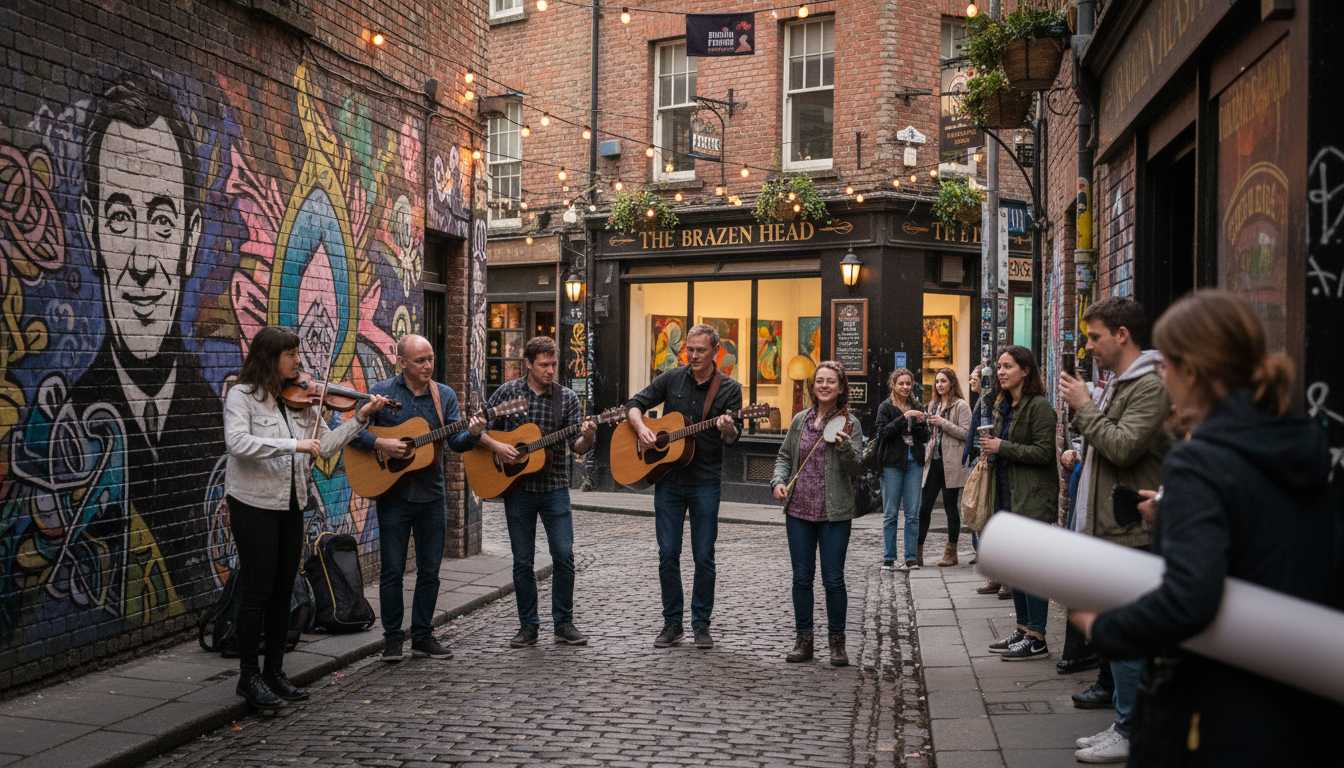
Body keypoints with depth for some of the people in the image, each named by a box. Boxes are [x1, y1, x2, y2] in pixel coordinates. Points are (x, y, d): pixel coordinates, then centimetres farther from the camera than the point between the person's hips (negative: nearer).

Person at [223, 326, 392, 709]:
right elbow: (238, 442, -25)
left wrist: (360, 417, -3)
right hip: (254, 505, -6)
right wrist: (293, 443, -30)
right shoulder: (242, 396, -9)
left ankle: (274, 673, 22)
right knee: (258, 591, -3)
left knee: (283, 592, 11)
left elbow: (325, 443, 7)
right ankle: (248, 676, 11)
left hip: (290, 506, 6)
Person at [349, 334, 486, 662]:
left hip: (432, 495, 3)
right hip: (393, 493, -2)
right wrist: (380, 443, -19)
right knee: (392, 570, 3)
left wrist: (472, 434, -22)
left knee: (429, 570, 8)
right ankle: (392, 637, 16)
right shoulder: (382, 392, -2)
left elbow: (456, 443, -1)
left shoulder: (444, 395, 5)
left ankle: (423, 636, 20)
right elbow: (354, 431, -4)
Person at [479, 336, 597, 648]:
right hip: (517, 487, 0)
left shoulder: (567, 397, 1)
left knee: (564, 555, -4)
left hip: (554, 487, 0)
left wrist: (586, 437, -24)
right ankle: (528, 626, 17)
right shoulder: (507, 392, 1)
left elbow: (577, 447, -3)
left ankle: (563, 624, 11)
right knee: (522, 560, 5)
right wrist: (497, 446, -12)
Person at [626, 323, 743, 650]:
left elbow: (732, 439, -5)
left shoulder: (729, 389, 0)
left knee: (704, 556, 2)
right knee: (668, 554, 4)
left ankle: (701, 624, 16)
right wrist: (641, 428, -11)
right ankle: (672, 623, 17)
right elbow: (634, 404, 9)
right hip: (668, 478, 2)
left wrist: (727, 429, -28)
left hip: (706, 482, -2)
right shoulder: (673, 378, 5)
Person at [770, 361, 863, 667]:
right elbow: (784, 456, 17)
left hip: (834, 514, -3)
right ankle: (803, 639, 20)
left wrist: (844, 446, -25)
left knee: (833, 579, 1)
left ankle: (837, 641, 16)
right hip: (798, 511, 3)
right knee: (801, 578, 8)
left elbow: (855, 469, -7)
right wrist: (779, 481, 0)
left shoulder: (849, 423, -1)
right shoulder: (800, 420, 9)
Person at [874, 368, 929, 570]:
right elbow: (884, 432, -13)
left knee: (913, 513, 2)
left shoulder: (916, 407, 14)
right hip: (892, 464, -3)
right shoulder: (886, 407, 2)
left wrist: (920, 424, -7)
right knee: (891, 513, 0)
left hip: (914, 463, 4)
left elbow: (925, 438, 12)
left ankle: (911, 558, 8)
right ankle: (888, 558, 7)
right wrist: (904, 417, -21)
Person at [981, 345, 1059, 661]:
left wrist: (1002, 447, -17)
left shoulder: (1039, 406, -12)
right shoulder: (1003, 406, 16)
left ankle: (1037, 638, -1)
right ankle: (1023, 629, 22)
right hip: (1009, 494, 9)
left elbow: (1043, 452, -19)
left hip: (1033, 498, -9)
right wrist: (991, 439, 5)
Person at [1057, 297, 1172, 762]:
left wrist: (1084, 406, -13)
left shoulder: (1150, 386, -13)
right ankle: (1125, 724, 24)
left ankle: (1130, 734, 6)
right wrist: (1080, 409, 7)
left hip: (1129, 532, -10)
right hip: (1106, 529, 10)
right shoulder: (1116, 384, 17)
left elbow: (1123, 446, -24)